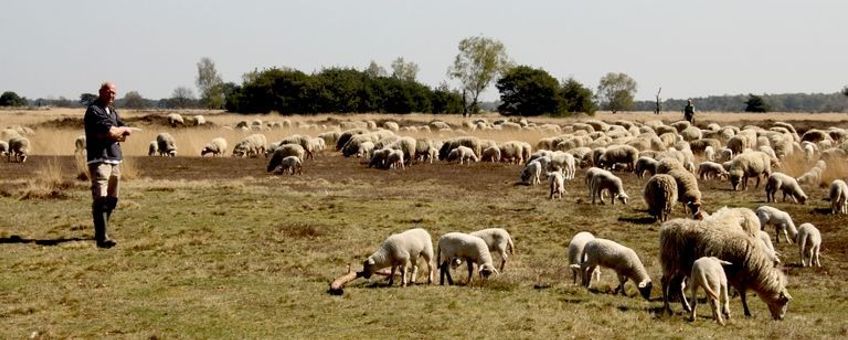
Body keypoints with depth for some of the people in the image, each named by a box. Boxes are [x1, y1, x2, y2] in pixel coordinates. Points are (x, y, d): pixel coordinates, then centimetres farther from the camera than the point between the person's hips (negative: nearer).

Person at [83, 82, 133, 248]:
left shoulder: (112, 111, 20)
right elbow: (111, 131, -19)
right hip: (99, 159, -9)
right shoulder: (93, 110, -7)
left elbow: (124, 135, 11)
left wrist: (114, 132, -10)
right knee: (101, 200, -15)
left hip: (115, 159, 9)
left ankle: (101, 232, 26)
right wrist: (122, 130, 1)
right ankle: (101, 238, -22)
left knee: (111, 200, 13)